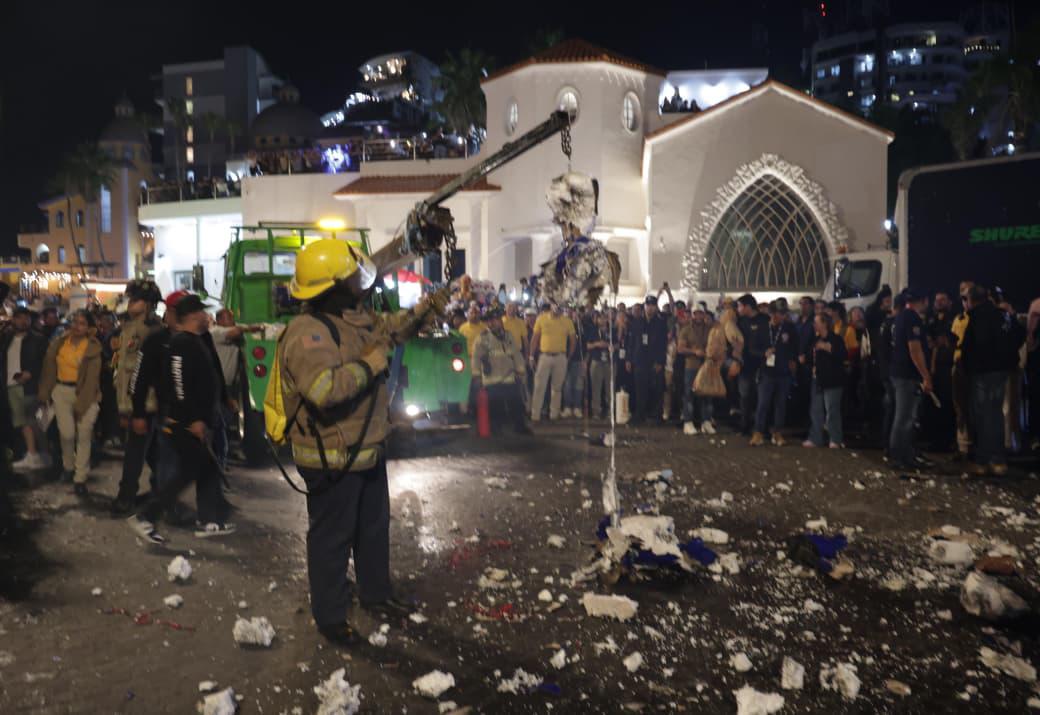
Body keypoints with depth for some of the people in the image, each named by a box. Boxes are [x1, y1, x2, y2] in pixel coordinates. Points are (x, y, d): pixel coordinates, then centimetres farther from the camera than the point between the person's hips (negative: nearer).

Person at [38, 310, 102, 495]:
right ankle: (68, 466, 24)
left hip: (85, 392, -2)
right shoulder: (58, 343, 4)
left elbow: (92, 377, -10)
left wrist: (80, 404, -14)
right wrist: (44, 394, 7)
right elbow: (49, 370, 11)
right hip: (62, 391, 3)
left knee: (84, 436, -1)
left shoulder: (93, 347, -7)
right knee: (67, 433, -5)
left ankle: (80, 478, 7)